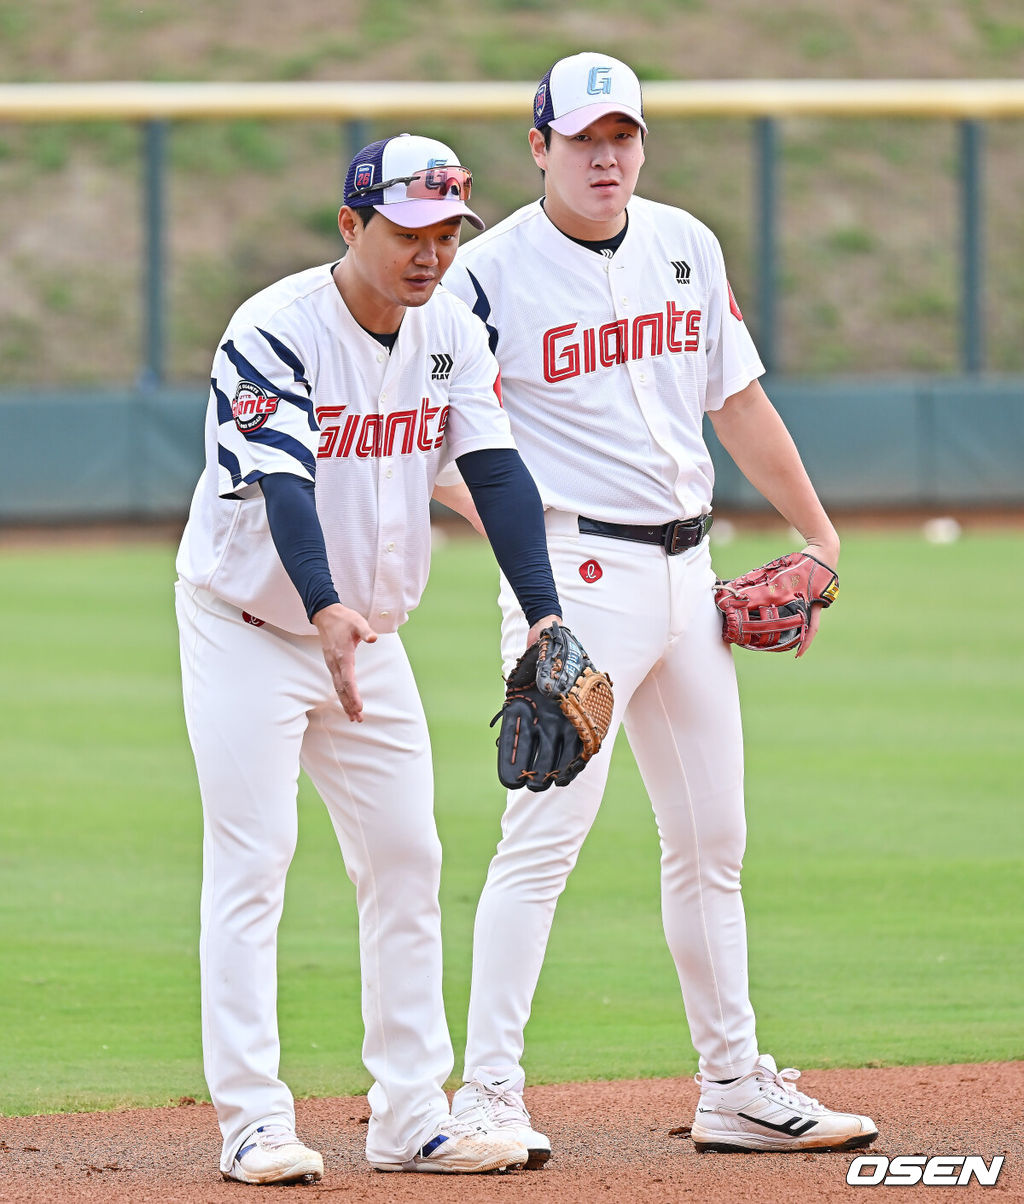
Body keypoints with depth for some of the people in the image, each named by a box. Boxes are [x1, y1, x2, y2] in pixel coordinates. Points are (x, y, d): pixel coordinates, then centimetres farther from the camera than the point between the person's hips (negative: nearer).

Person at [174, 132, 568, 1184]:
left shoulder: (452, 334, -1)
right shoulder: (276, 331, -21)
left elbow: (495, 472, -9)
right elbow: (284, 487, -33)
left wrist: (545, 614, -23)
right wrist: (326, 610, -49)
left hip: (369, 636, 7)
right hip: (247, 627, -7)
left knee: (406, 860, 4)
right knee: (250, 862, -10)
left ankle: (410, 1116, 10)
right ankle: (251, 1123, -9)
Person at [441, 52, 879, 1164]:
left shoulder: (685, 248, 10)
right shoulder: (493, 272, -9)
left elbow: (737, 401, 18)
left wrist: (818, 533, 17)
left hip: (687, 567, 7)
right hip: (577, 565, -7)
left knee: (711, 838, 11)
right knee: (546, 829, -13)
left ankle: (736, 1087, 19)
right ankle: (487, 1095, -10)